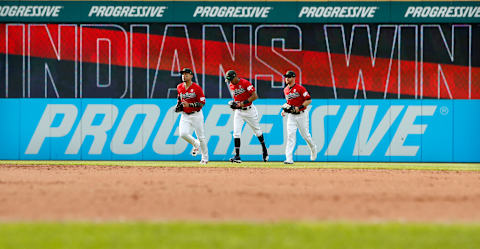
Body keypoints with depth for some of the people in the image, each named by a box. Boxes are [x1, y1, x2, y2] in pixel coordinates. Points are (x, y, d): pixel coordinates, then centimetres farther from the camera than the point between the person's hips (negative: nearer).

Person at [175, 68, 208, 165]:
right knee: (183, 134, -18)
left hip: (196, 115, -4)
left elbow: (202, 103, -15)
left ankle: (205, 158, 18)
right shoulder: (179, 87, 4)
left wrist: (189, 105, -25)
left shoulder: (196, 88, -12)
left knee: (201, 137, 2)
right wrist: (178, 106, 7)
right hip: (185, 116, 4)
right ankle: (195, 144, 14)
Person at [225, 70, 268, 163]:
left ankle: (264, 150, 35)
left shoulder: (245, 83, -17)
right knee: (236, 133, -10)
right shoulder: (231, 86, 3)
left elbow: (255, 96, -19)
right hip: (238, 112, 4)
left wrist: (244, 102, -26)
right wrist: (234, 104, 0)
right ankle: (237, 156, -12)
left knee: (257, 131, 12)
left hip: (249, 110, -4)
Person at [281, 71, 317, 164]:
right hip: (291, 116, 4)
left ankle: (313, 148, 40)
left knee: (305, 134, 7)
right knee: (290, 135, -9)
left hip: (301, 115, -4)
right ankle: (289, 159, -16)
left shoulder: (300, 88, -11)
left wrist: (299, 107, -22)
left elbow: (309, 100, -12)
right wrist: (284, 109, 8)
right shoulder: (286, 90, 9)